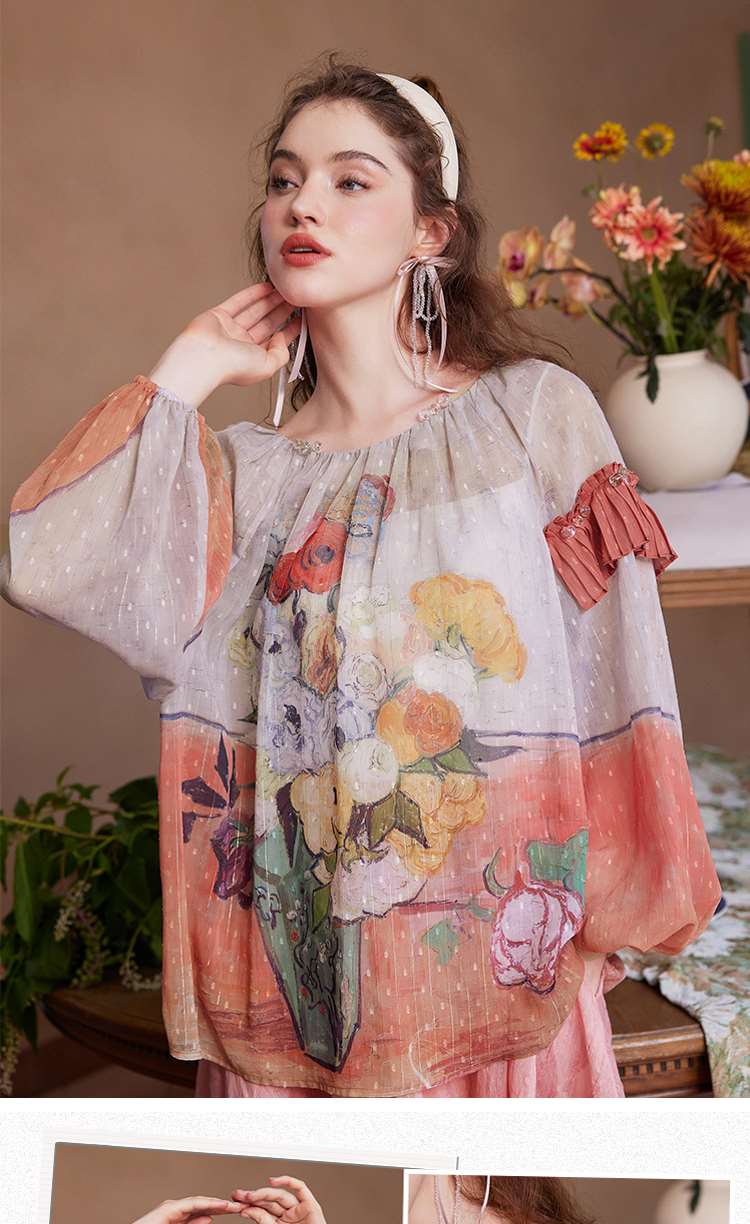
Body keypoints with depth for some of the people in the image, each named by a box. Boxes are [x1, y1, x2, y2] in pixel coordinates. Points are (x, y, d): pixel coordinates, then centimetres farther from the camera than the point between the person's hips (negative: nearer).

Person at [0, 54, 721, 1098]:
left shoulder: (538, 413, -2)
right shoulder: (244, 471, 4)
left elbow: (614, 673, -2)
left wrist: (619, 898, -3)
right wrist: (191, 368, -3)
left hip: (492, 954, -2)